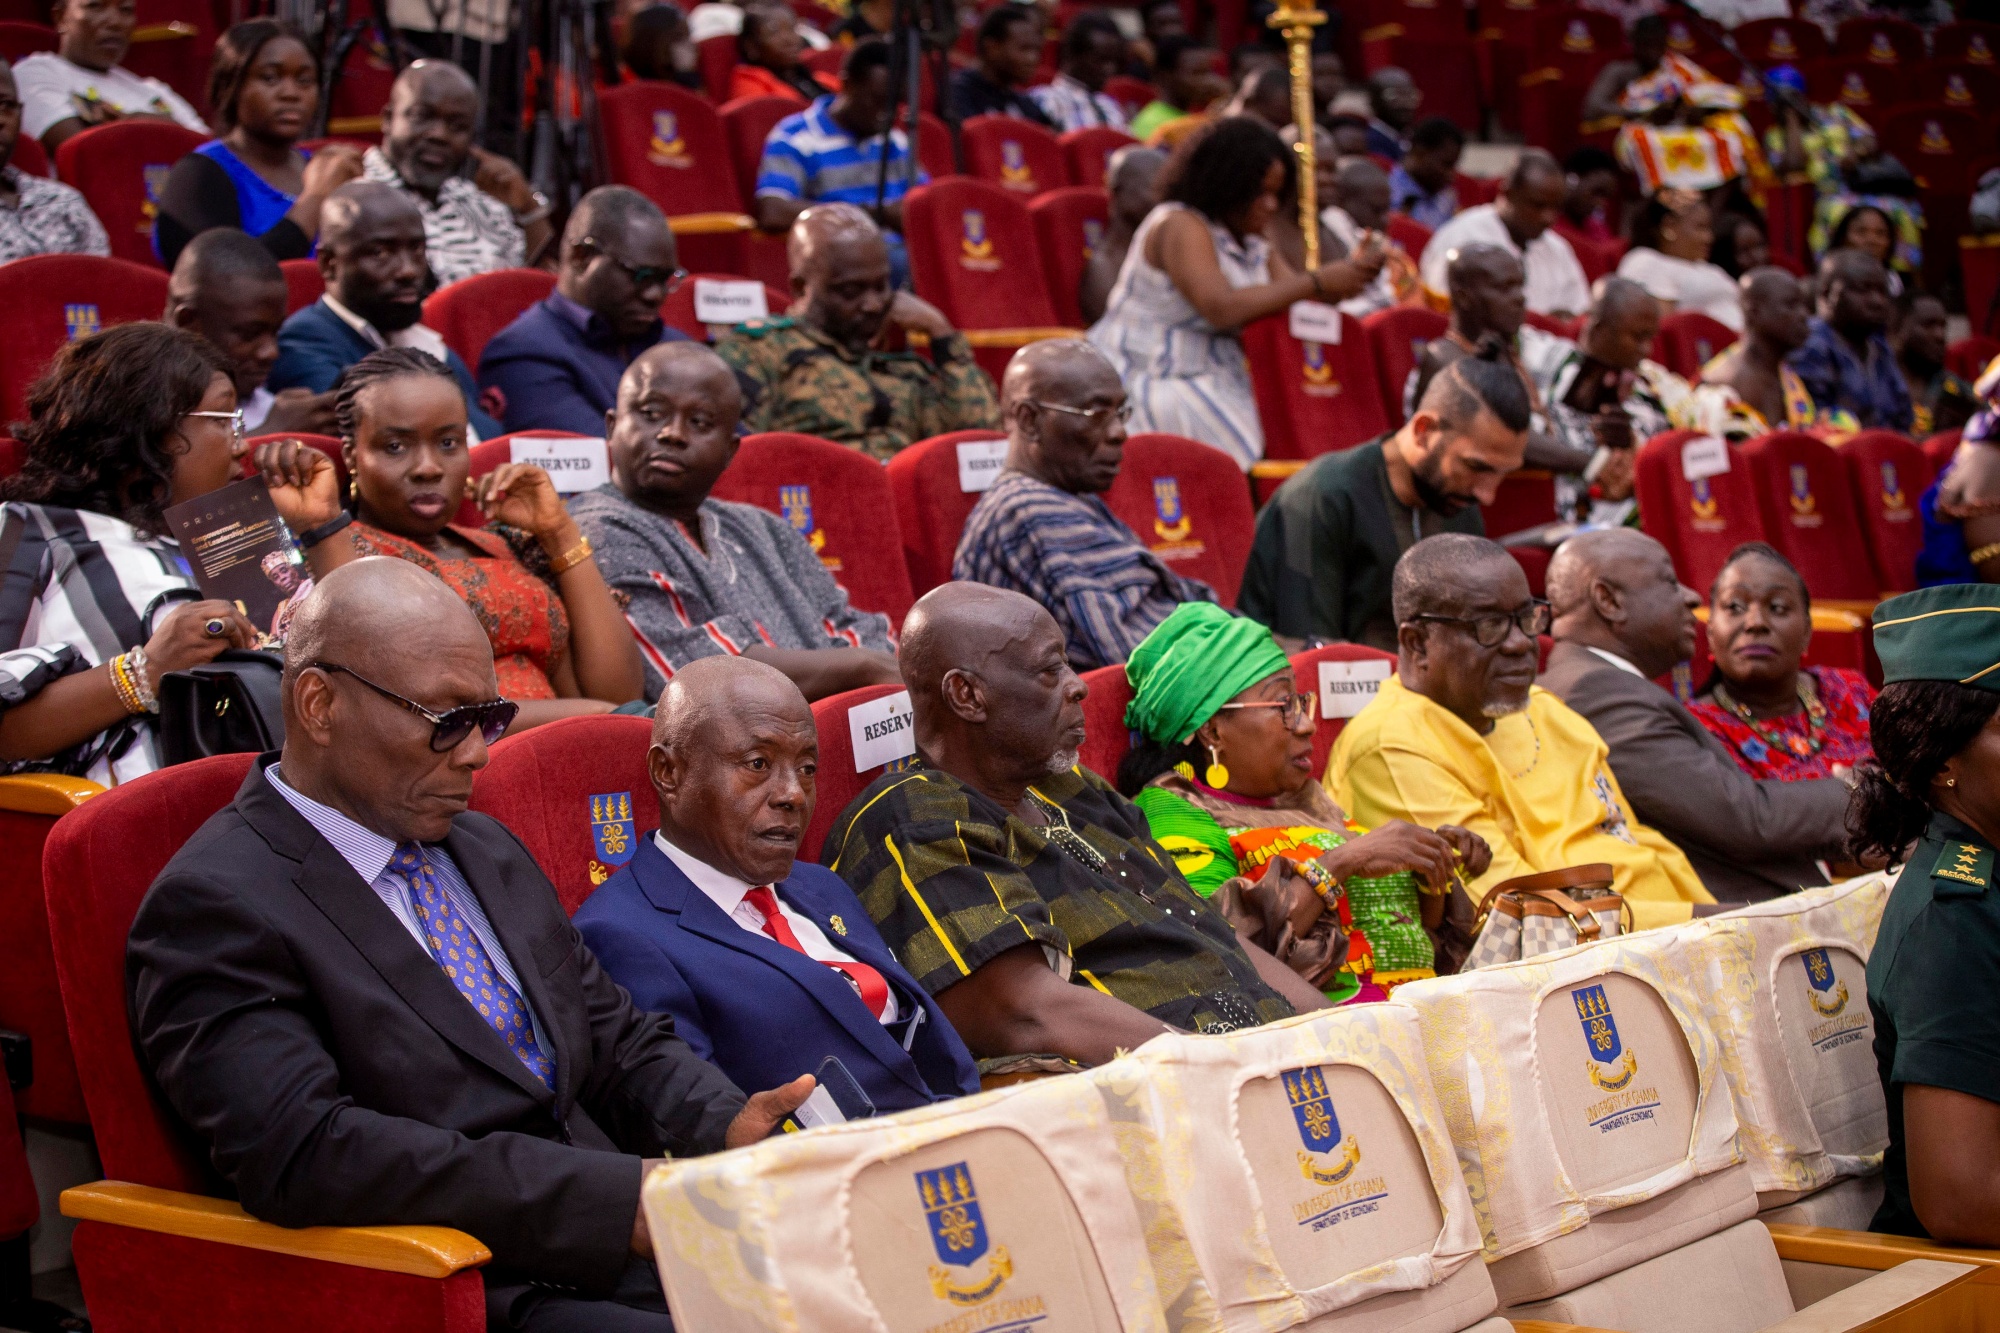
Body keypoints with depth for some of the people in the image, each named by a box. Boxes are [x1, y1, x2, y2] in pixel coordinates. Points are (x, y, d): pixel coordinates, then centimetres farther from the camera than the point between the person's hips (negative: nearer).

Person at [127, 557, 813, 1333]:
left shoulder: (487, 852, 19)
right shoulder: (216, 904, -7)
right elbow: (300, 1150, -20)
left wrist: (728, 1131, -2)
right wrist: (617, 1198, -23)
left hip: (635, 1246, 8)